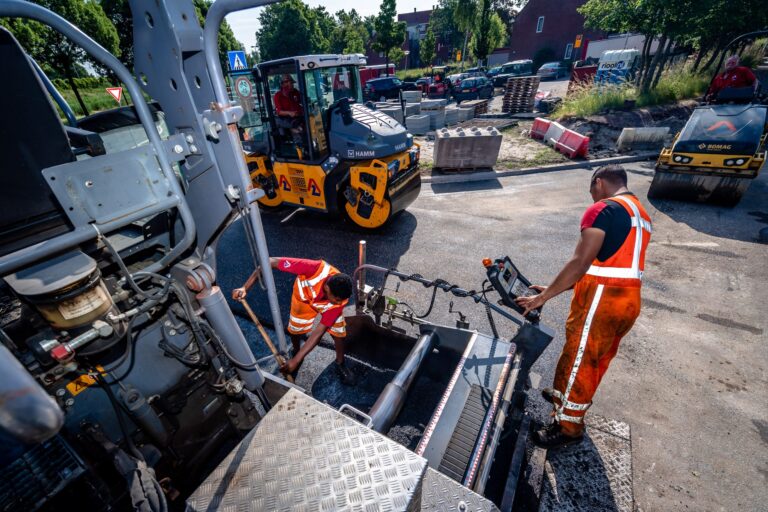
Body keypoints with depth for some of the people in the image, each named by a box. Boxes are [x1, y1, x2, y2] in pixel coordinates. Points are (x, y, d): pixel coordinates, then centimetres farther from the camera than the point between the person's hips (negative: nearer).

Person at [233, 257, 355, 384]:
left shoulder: (339, 298, -38)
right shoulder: (316, 269, -47)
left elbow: (319, 331, -33)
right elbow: (272, 262, -40)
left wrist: (296, 361, -32)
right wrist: (245, 288, -43)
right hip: (304, 297, 0)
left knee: (338, 332, -3)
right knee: (295, 329, 7)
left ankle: (340, 363, 26)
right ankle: (296, 352, 41)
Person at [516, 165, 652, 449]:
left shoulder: (603, 210, -12)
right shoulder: (641, 214, 17)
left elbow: (580, 263, -22)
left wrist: (544, 296, -15)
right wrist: (557, 288, 13)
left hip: (602, 300, -9)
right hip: (630, 301, 9)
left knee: (578, 360, 4)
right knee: (598, 359, 22)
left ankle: (568, 426, 19)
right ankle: (567, 397, 43)